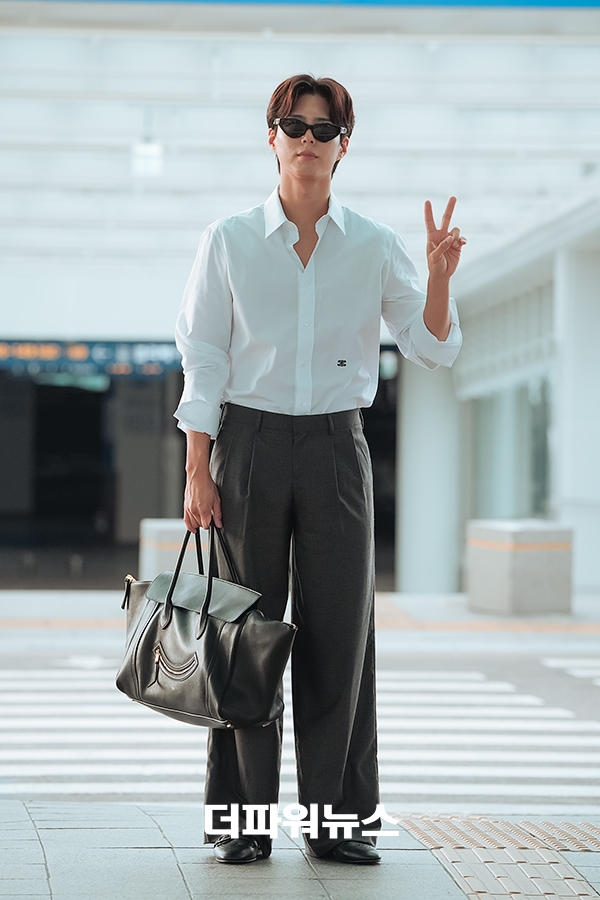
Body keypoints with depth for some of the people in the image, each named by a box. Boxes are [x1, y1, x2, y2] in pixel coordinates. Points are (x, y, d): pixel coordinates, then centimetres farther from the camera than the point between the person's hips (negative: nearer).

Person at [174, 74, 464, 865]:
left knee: (339, 630, 0)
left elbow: (434, 350, 4)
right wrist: (198, 472, -4)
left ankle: (338, 816, 10)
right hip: (251, 444, -1)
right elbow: (203, 362, 1)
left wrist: (440, 276, -14)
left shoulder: (374, 247, 4)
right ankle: (242, 819, 11)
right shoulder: (229, 242, 1)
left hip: (336, 446, 1)